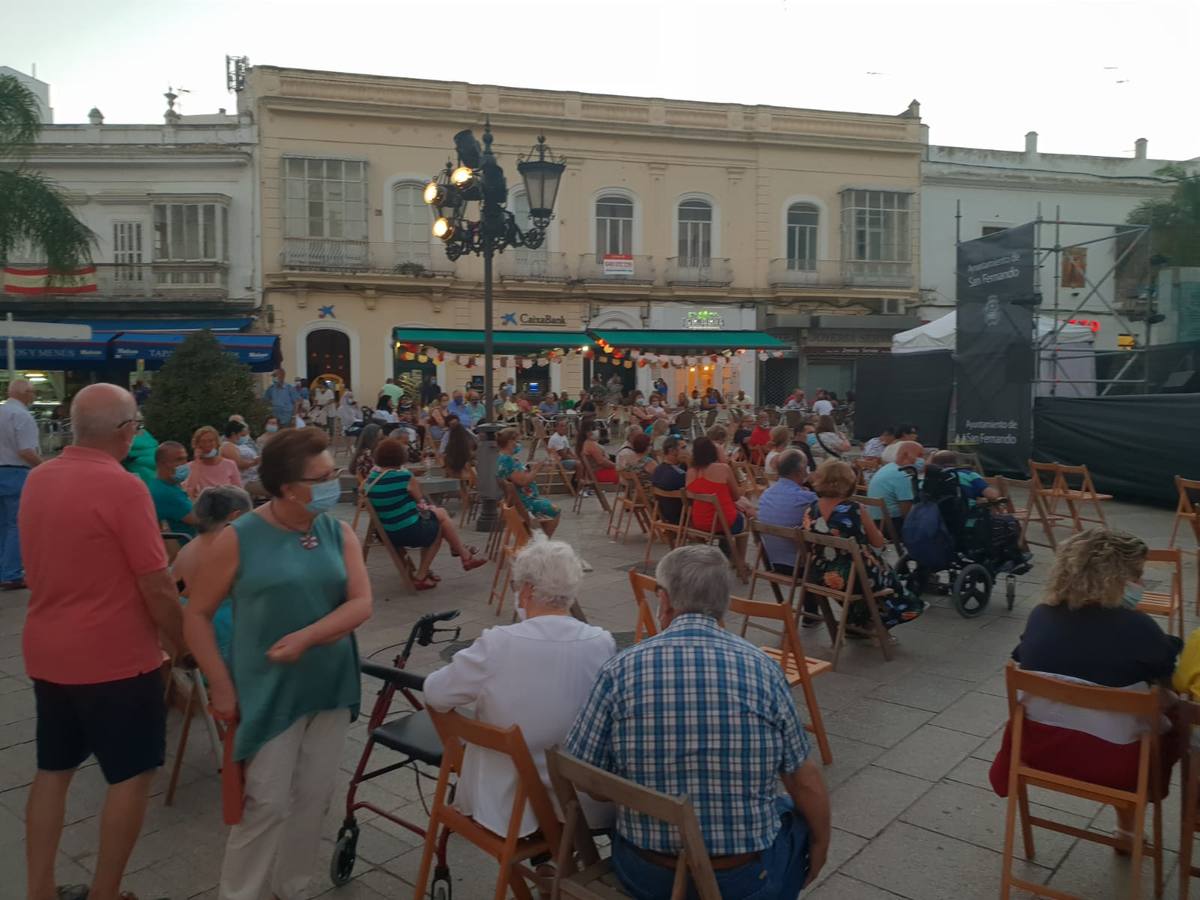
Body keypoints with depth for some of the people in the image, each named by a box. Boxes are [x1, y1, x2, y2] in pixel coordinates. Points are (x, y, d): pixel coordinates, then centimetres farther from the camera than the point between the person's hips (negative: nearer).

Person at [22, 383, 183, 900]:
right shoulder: (123, 487, -21)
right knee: (131, 775, 6)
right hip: (115, 656, -8)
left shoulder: (37, 479, 4)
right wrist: (179, 641, -3)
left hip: (48, 651, 8)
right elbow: (157, 587, -19)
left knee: (53, 770, 19)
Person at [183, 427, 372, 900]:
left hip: (332, 686, 4)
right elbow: (196, 614, -4)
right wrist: (222, 686, -9)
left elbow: (361, 604, -6)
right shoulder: (239, 539, -10)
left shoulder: (339, 533, 0)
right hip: (270, 691, -4)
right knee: (267, 804, 3)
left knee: (313, 800, 14)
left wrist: (306, 637, -20)